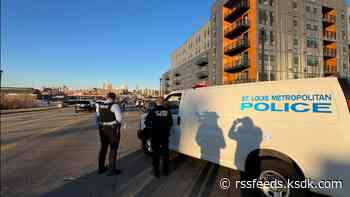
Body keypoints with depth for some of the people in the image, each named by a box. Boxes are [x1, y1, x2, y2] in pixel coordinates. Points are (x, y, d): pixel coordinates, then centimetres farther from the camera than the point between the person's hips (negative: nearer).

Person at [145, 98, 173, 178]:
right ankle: (166, 170, 30)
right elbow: (170, 123, 0)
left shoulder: (153, 111, -9)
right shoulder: (167, 111, -4)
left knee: (156, 154, 12)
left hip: (155, 136, -2)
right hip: (165, 136, 2)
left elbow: (146, 122, -9)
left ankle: (156, 172, 20)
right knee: (165, 153, 18)